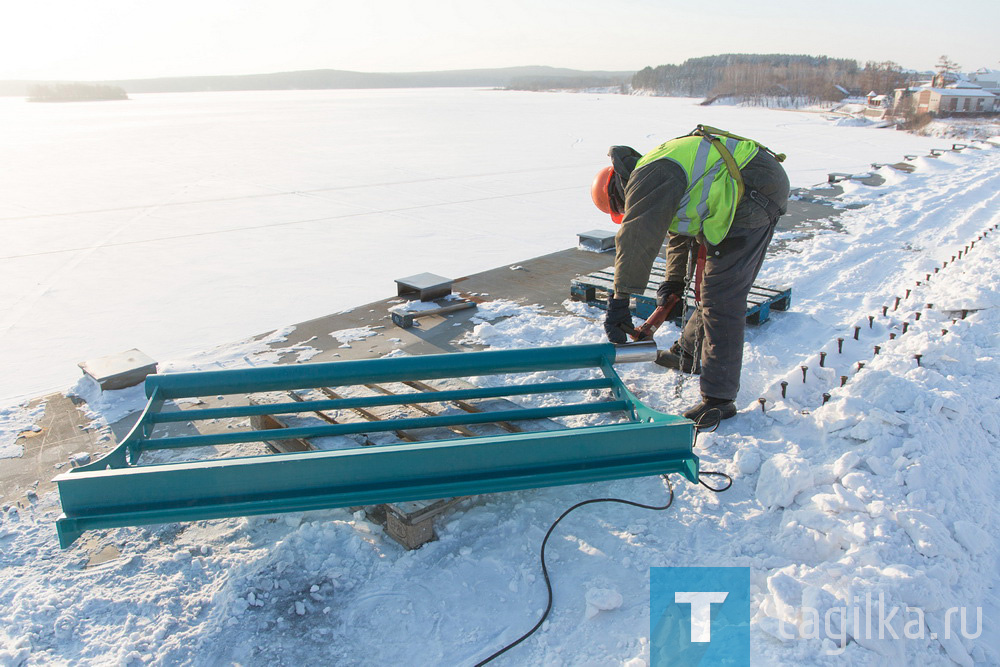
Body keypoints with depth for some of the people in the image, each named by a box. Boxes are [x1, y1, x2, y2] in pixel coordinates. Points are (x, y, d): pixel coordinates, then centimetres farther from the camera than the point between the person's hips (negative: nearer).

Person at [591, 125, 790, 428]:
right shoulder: (660, 170, 22)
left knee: (721, 301, -10)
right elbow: (680, 234, 31)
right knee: (709, 286, 22)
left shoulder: (649, 177, -12)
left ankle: (719, 398, -6)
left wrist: (620, 299, -22)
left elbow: (636, 239, -23)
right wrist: (674, 281, 29)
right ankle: (688, 354, 42)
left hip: (753, 198, -11)